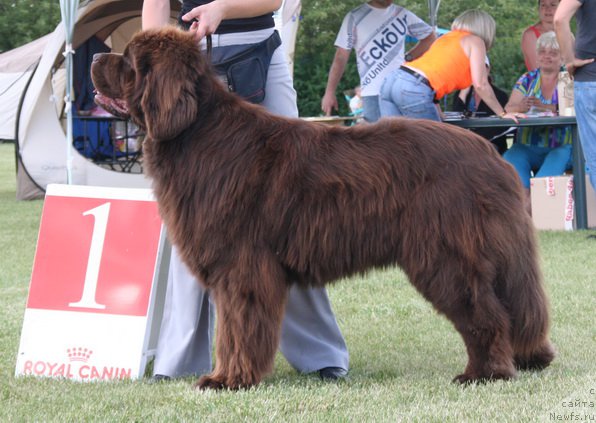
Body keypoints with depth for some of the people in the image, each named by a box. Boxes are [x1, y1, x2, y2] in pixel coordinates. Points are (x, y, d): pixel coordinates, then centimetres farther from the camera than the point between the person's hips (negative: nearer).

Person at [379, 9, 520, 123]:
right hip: (413, 90, -7)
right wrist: (503, 114, 12)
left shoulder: (445, 37, 32)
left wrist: (436, 113, 34)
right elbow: (480, 85, 3)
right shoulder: (475, 41, 12)